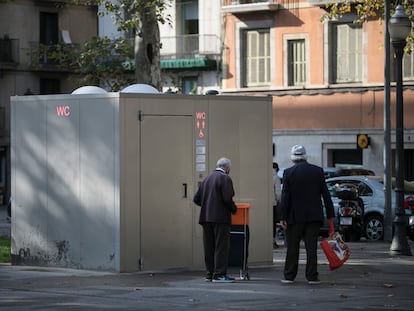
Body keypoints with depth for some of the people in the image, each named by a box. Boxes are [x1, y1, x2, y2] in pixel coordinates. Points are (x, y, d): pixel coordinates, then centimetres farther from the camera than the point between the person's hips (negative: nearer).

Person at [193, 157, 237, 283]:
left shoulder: (207, 179, 13)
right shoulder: (225, 178, -8)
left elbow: (196, 199, 11)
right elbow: (227, 198, -17)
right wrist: (234, 209, -1)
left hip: (206, 217, 7)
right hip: (220, 218, -7)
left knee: (209, 247, 9)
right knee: (221, 247, -4)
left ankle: (210, 273, 12)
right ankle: (219, 274, -7)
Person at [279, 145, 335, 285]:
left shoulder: (289, 173, -5)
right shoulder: (318, 171, 2)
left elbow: (285, 196, -7)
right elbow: (326, 194, 3)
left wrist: (283, 218, -5)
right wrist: (330, 216, 6)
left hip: (295, 216, -1)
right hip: (314, 216, 1)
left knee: (292, 247, 6)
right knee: (311, 247, 3)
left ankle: (289, 276, 8)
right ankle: (312, 276, 1)